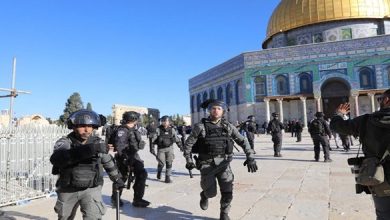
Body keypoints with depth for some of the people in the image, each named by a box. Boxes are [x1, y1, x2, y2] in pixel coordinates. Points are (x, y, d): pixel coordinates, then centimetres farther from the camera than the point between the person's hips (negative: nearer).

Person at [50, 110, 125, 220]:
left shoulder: (98, 143, -7)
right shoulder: (64, 142, -14)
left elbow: (108, 162, 10)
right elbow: (56, 159, -36)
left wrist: (117, 178, 22)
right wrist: (86, 150, -49)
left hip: (91, 189, 0)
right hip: (68, 190, 1)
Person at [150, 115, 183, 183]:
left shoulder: (172, 129, 3)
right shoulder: (158, 129, -5)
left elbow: (177, 139, 11)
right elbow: (153, 139, -3)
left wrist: (180, 146, 9)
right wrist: (152, 148, -7)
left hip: (169, 148, 2)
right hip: (161, 148, -2)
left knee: (169, 163, -2)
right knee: (161, 163, -6)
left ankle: (168, 177, 8)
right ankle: (159, 172, 25)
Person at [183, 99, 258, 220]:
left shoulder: (228, 126, 1)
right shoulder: (201, 126, -6)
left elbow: (243, 141, 3)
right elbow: (188, 143, 0)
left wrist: (250, 157, -8)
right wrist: (188, 160, -8)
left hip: (223, 163, 2)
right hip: (207, 163, -2)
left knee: (227, 192, -4)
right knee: (211, 192, 2)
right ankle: (205, 196, 39)